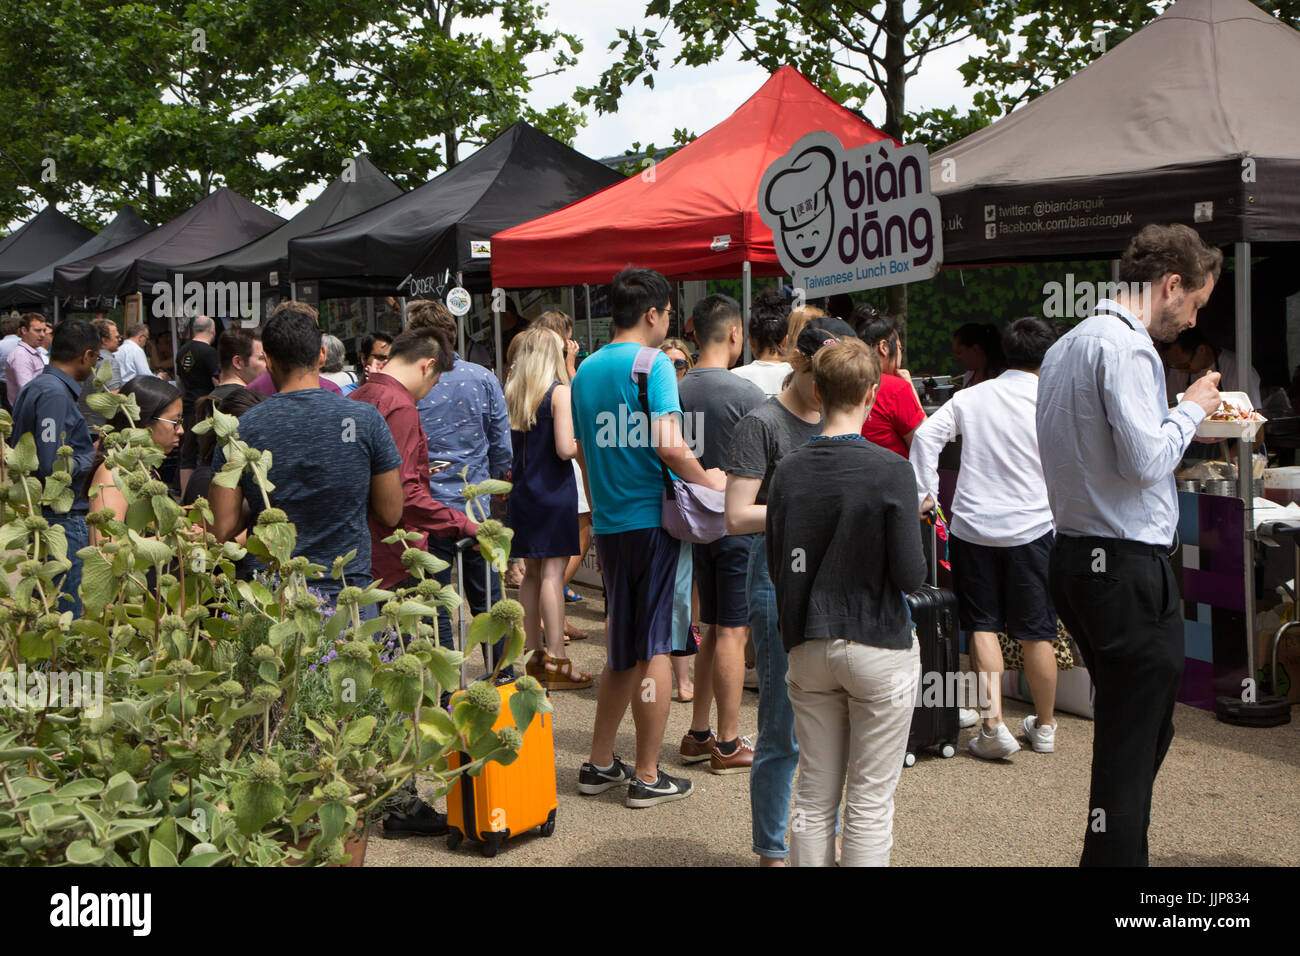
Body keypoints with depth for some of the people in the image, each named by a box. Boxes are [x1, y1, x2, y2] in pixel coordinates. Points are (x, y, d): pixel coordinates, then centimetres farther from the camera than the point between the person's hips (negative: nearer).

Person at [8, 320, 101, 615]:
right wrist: (92, 457, -8)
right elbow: (51, 467, -24)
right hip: (62, 520, -10)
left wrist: (87, 444, 16)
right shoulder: (55, 394, -17)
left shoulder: (33, 387, 14)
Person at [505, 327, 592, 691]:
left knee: (531, 574, 13)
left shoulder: (510, 394, 7)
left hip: (521, 491, 6)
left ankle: (535, 654, 20)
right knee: (553, 573, -6)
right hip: (554, 492, -6)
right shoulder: (559, 392, -10)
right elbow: (565, 449, -17)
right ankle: (556, 663, -5)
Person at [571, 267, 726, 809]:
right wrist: (708, 481, -6)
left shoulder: (586, 369, 11)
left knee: (623, 648, 17)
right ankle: (647, 776, 7)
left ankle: (600, 764, 21)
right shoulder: (652, 363, -11)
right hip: (651, 517, -7)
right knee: (655, 647, 1)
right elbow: (669, 445, -22)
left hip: (608, 522, 7)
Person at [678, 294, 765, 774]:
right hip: (739, 525, -7)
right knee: (733, 632, -1)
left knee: (713, 629, 17)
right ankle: (728, 745, 5)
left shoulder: (678, 390, 3)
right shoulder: (746, 393, -15)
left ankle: (698, 734, 22)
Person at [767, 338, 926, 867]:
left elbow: (776, 566, 4)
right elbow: (910, 575, -13)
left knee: (813, 799, 13)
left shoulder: (788, 470, -1)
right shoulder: (890, 471, -14)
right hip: (878, 647, -4)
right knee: (870, 804, 5)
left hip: (808, 648, 4)